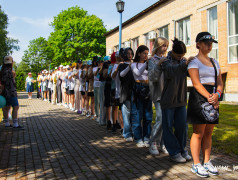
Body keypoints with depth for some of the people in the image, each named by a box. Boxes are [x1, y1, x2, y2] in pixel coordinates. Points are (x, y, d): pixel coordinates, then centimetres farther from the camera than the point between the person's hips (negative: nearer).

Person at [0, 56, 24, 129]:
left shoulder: (8, 70, 13)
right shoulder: (7, 71, -16)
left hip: (7, 93, 10)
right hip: (10, 92, -10)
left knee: (7, 107, 12)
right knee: (16, 107, -9)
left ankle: (7, 124, 19)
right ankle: (15, 125, -9)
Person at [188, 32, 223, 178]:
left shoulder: (215, 62, 17)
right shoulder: (194, 62, -2)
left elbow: (220, 82, 11)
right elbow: (196, 84, -13)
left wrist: (217, 94, -10)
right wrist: (209, 97, -22)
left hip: (213, 98, 6)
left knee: (208, 133, 10)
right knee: (198, 133, -2)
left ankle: (207, 162, 20)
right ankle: (196, 165, 8)